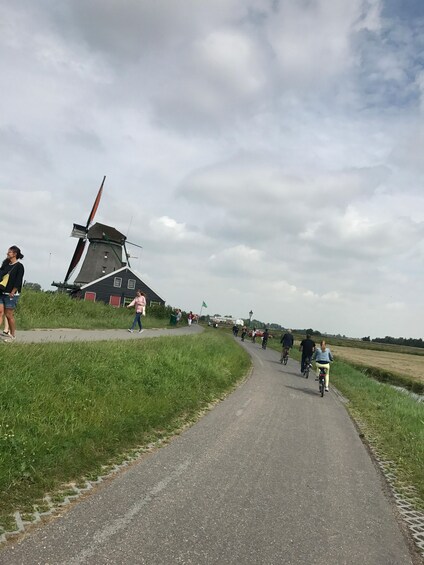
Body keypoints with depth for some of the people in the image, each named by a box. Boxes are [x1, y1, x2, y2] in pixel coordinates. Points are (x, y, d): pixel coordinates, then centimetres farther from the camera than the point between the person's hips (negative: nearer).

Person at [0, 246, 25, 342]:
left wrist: (12, 292, -15)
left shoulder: (19, 266, -6)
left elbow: (18, 281, -12)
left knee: (9, 315, -1)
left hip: (11, 294, -6)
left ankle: (12, 335, 12)